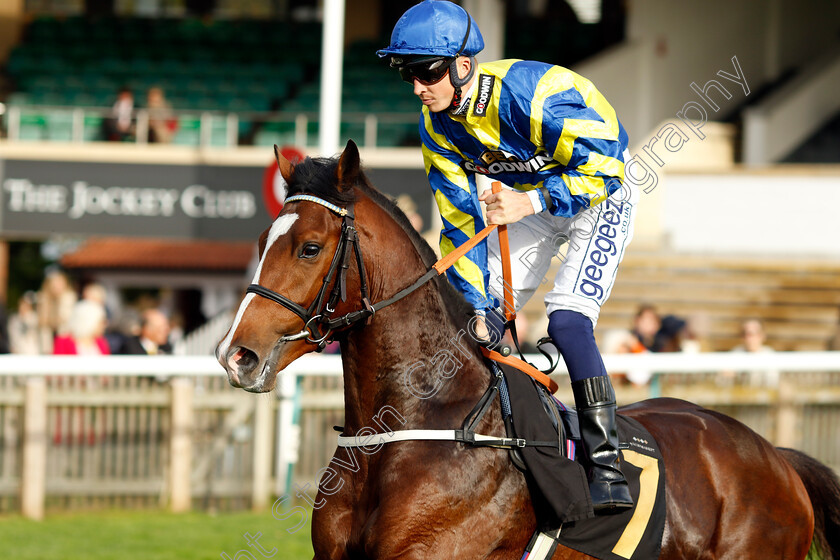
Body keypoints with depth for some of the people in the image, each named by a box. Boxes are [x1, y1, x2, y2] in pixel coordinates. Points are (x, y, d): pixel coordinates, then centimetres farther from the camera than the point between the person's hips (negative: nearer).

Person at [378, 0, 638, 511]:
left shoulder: (532, 94, -35)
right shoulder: (437, 126, -13)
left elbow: (604, 167, -31)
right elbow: (461, 220, -7)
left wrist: (531, 203, -39)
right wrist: (473, 304, -13)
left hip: (602, 194, -7)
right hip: (531, 199, 7)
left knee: (567, 319, -24)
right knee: (479, 323, 1)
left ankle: (607, 463, -20)